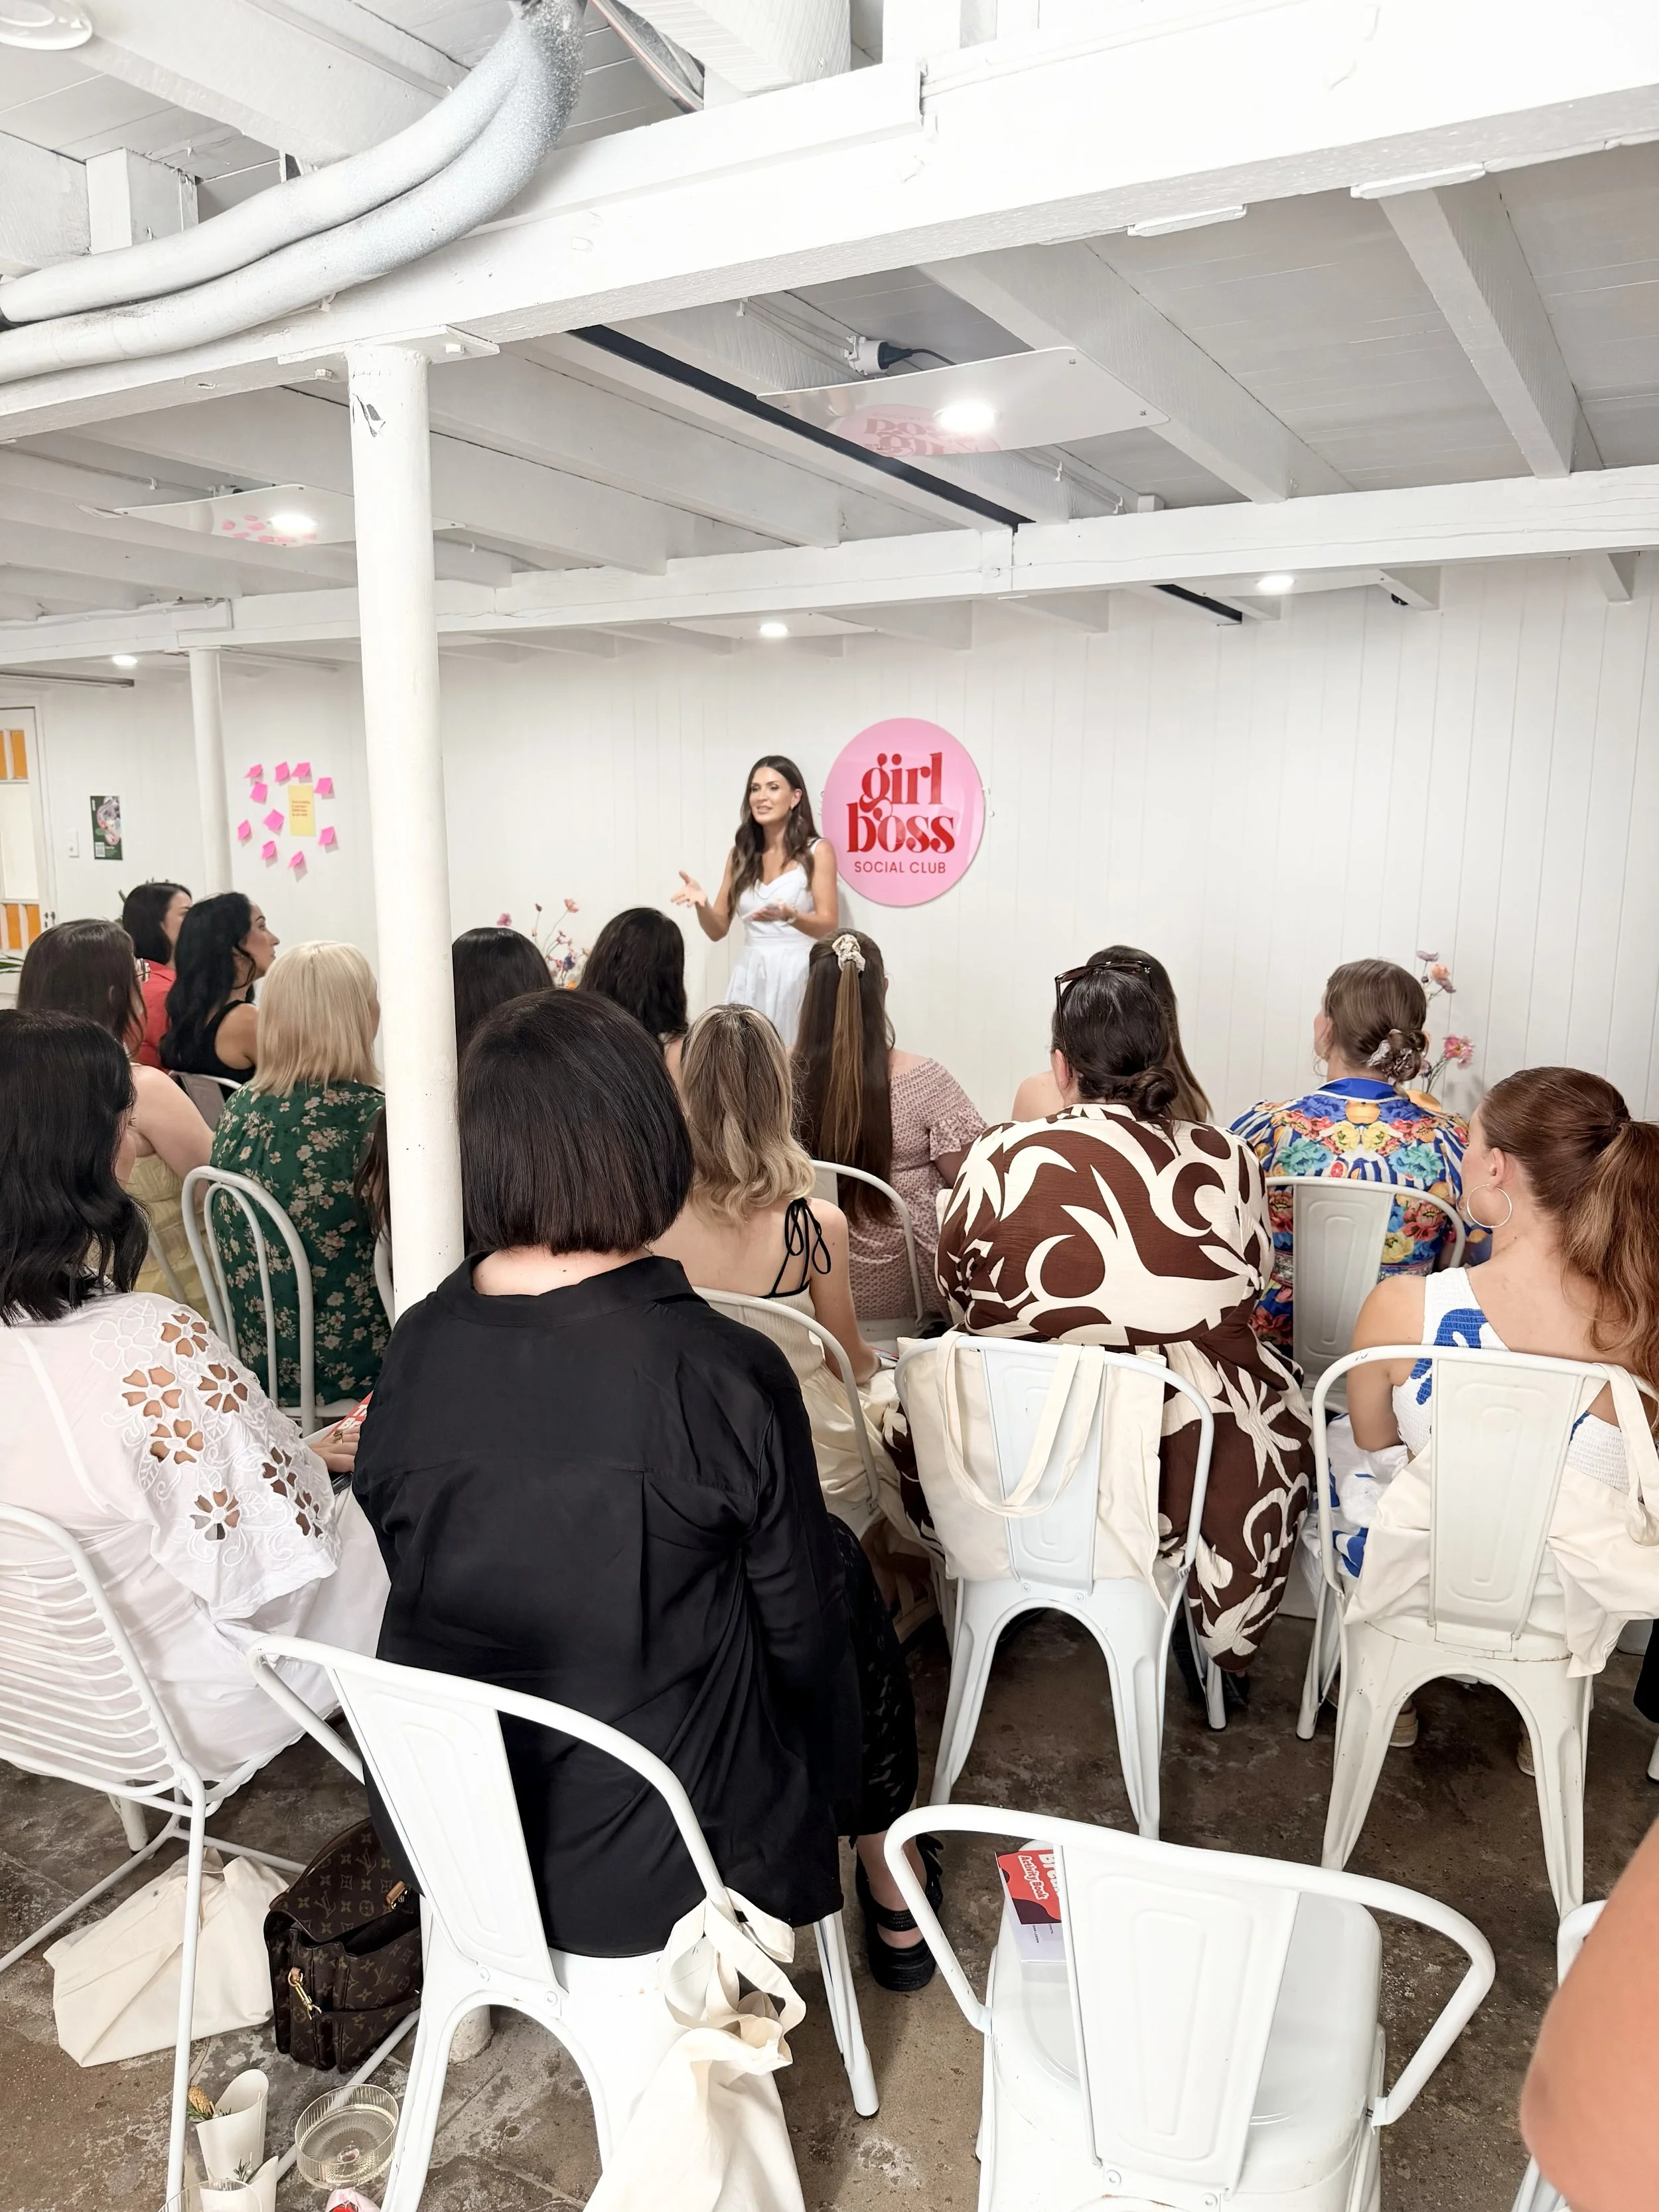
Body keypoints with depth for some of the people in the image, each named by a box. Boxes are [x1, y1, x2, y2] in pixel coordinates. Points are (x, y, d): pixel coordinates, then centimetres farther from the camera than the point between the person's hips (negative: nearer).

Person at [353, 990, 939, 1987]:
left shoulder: (416, 1346, -12)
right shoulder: (725, 1373, -25)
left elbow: (410, 1570, 2)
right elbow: (804, 1632, -12)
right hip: (664, 1860, -4)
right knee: (846, 1577, 20)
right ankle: (892, 1907, 40)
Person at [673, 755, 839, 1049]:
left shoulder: (817, 851, -1)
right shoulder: (741, 854, 11)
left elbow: (829, 926, -9)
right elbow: (718, 930, 10)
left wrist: (789, 916, -28)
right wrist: (701, 903, -10)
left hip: (799, 976, -4)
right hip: (750, 978, 4)